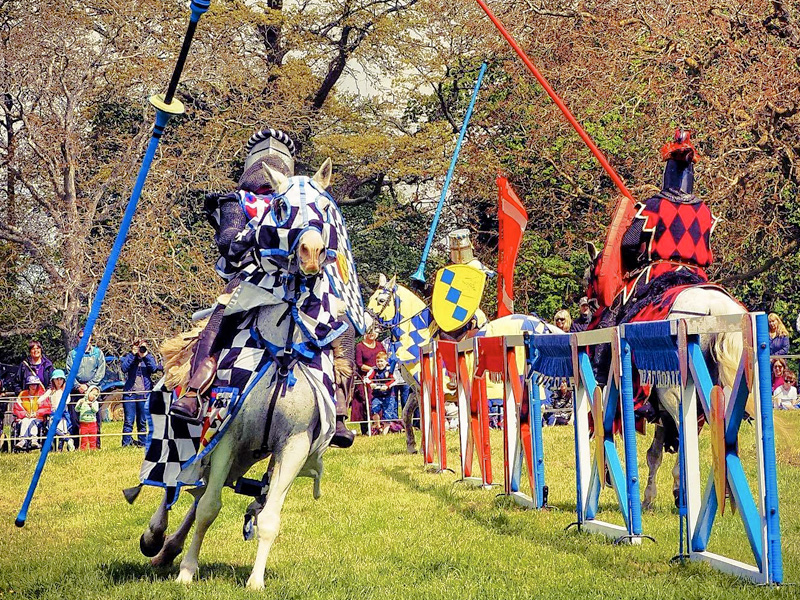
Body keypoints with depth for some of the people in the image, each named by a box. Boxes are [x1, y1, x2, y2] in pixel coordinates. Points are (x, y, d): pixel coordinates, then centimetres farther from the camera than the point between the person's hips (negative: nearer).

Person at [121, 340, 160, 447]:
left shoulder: (149, 357, 10)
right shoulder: (128, 357, 8)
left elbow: (154, 369, -8)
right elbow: (124, 368, -11)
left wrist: (145, 355, -12)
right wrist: (133, 354, -11)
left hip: (144, 393, 1)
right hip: (130, 392, -1)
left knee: (142, 421, 6)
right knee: (129, 421, -6)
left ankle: (142, 442, 12)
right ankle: (126, 443, -4)